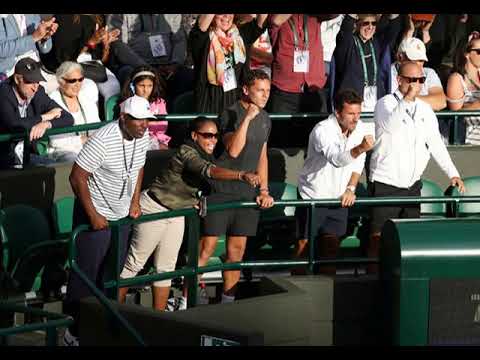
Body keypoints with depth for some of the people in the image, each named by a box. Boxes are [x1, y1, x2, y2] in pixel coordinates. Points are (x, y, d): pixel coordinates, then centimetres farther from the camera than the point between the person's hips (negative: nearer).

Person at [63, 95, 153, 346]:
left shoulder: (142, 136, -3)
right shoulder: (103, 141, -26)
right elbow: (77, 177, -24)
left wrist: (135, 201, 11)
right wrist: (93, 215, -21)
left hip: (122, 214, 7)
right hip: (95, 214, -7)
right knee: (86, 273, -3)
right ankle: (73, 331, 4)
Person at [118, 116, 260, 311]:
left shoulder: (206, 156, 4)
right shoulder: (187, 153, -25)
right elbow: (208, 171, -44)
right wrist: (241, 176, -55)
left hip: (176, 214, 9)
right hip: (154, 209, -9)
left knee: (166, 267, 10)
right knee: (134, 264, 0)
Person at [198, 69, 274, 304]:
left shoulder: (265, 119, 12)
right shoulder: (230, 114, -10)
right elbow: (233, 150, -23)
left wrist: (264, 191, 11)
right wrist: (247, 118, -26)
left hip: (247, 194, 6)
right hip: (221, 190, -6)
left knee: (237, 250, 9)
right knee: (207, 247, -6)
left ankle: (227, 301, 17)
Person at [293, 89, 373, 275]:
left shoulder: (360, 129, -6)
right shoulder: (322, 131, -27)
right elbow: (337, 159, -44)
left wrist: (351, 188, -3)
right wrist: (360, 149, -60)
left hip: (338, 196, 5)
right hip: (313, 195, -5)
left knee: (331, 243, 10)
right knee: (305, 242, -1)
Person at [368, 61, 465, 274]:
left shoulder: (425, 110, 10)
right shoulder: (386, 103, -8)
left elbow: (436, 144, 13)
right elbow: (390, 125, -30)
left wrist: (452, 174, 5)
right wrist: (407, 99, -33)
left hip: (412, 184, 6)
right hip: (386, 184, -6)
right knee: (379, 236, -6)